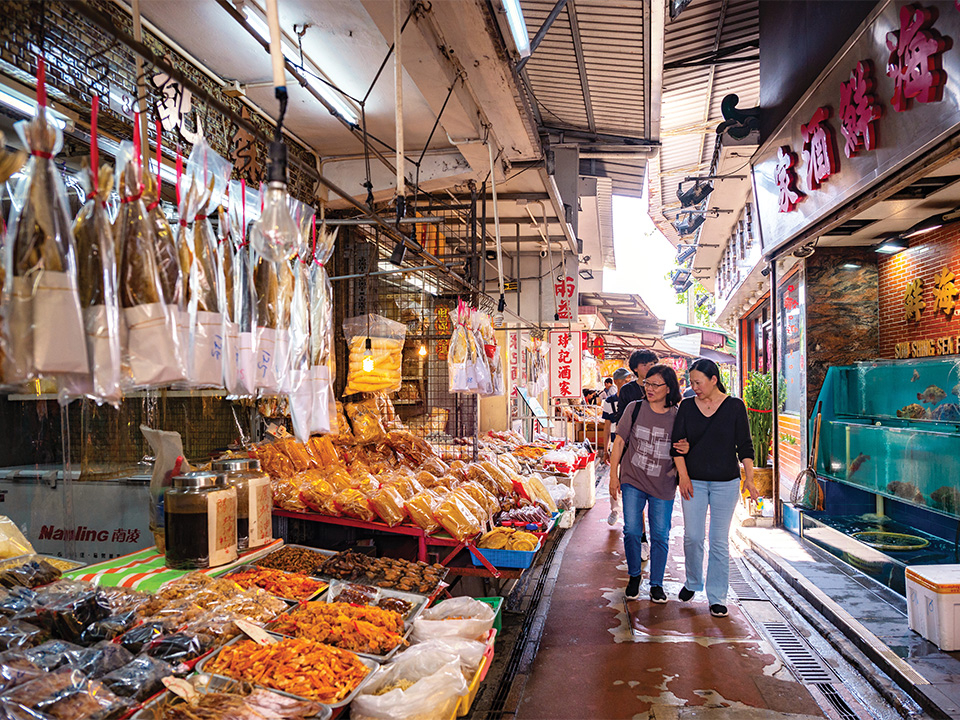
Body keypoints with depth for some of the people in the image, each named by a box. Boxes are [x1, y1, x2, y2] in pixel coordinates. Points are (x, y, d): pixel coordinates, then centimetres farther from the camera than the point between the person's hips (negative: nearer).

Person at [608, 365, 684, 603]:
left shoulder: (678, 417, -1)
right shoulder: (635, 409, -2)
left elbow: (682, 448, 10)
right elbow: (620, 441, 2)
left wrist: (686, 449, -15)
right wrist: (613, 475, 0)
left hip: (663, 486, 0)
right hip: (633, 481, 0)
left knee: (660, 536, 5)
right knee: (632, 531, -4)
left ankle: (656, 584, 23)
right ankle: (634, 577, 21)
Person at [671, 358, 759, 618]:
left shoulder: (735, 406, -2)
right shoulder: (687, 406, 3)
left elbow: (745, 445, 1)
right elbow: (677, 443, 3)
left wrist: (749, 479, -6)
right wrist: (683, 475, -5)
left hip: (726, 483, -1)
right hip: (694, 481, 1)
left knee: (719, 542, 3)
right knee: (692, 536, 1)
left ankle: (717, 598, 14)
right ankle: (692, 582, 27)